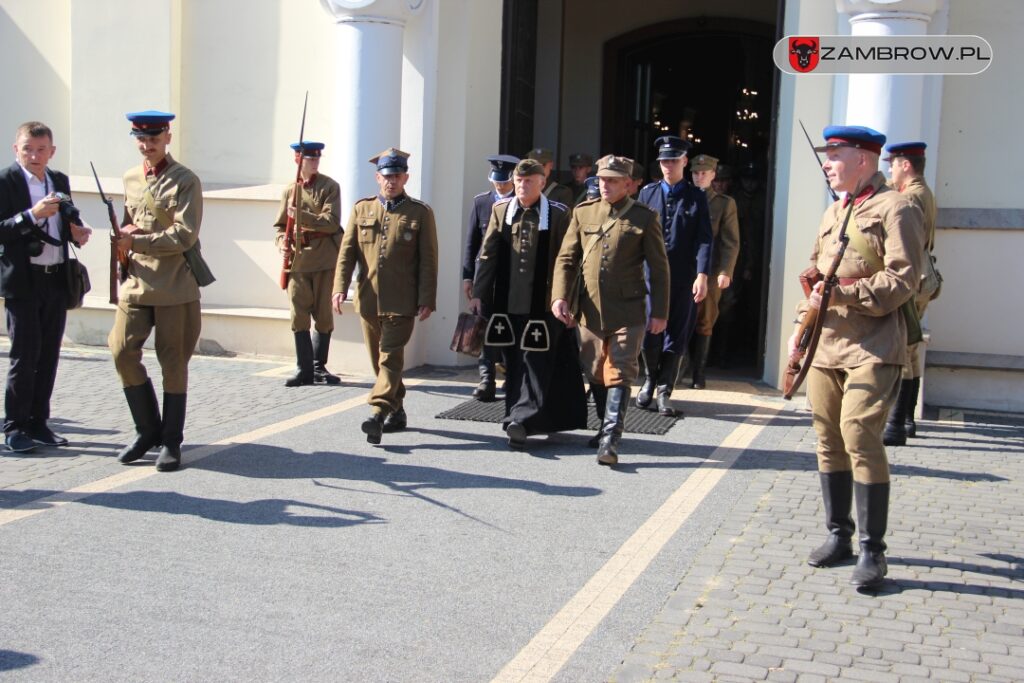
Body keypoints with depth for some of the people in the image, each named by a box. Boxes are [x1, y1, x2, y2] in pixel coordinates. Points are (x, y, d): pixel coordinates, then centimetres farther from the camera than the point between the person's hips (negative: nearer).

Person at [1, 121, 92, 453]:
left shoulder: (60, 181, 11)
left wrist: (77, 232, 1)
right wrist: (32, 215, -25)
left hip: (57, 279, 6)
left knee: (49, 355, 10)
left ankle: (38, 423, 19)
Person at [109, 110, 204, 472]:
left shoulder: (185, 181, -5)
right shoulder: (130, 179, 14)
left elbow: (185, 235, -13)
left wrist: (136, 241, -17)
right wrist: (122, 236, 1)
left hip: (175, 286, -5)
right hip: (135, 283, 5)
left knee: (173, 363, 2)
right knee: (123, 352, -4)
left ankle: (171, 441, 13)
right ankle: (148, 429, 14)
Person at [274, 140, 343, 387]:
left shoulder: (329, 187, 0)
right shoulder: (290, 190, 10)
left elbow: (331, 223, -11)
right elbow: (280, 224, 14)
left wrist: (301, 216, -19)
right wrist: (282, 241, -7)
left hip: (324, 259, -2)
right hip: (297, 260, 2)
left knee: (324, 316, 4)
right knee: (299, 316, -1)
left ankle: (319, 367, 17)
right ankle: (304, 369, 5)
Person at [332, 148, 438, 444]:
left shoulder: (420, 213, 1)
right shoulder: (361, 209, 10)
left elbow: (428, 261, -2)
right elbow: (347, 252, 7)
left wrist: (427, 300, -8)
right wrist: (340, 287, -5)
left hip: (401, 302, -4)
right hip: (369, 299, 4)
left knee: (390, 356, -12)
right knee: (379, 359, 12)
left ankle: (378, 414, -20)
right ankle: (396, 411, 26)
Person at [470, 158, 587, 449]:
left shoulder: (558, 214, -1)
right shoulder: (500, 210, 8)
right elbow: (488, 255, 9)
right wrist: (479, 293, 3)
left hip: (543, 303, -3)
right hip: (507, 302, 3)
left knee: (537, 362, -7)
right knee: (514, 362, 10)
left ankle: (523, 420, -11)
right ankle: (518, 419, 20)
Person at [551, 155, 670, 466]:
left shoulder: (644, 218, -1)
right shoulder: (583, 212, 8)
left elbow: (659, 268, 0)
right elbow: (566, 259, 9)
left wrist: (659, 312, -4)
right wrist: (560, 296, -5)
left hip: (627, 312, -4)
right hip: (589, 310, 4)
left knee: (619, 375, -8)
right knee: (595, 375, 14)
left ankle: (610, 440, -9)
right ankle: (606, 426, 31)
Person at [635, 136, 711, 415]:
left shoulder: (696, 197, 4)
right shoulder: (648, 192, 8)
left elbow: (703, 239, -2)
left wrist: (702, 275, -12)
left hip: (683, 277, -1)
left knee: (677, 336, 4)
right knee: (649, 332, 2)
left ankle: (664, 391, 14)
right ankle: (650, 379, 27)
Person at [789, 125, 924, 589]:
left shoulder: (894, 209, -7)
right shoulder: (832, 214, 18)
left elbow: (903, 281, -15)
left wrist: (841, 292, -21)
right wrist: (801, 327, 14)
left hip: (872, 348, -8)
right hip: (825, 346, 8)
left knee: (859, 437, -14)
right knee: (829, 440, 10)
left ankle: (872, 551, -5)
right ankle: (838, 535, 22)